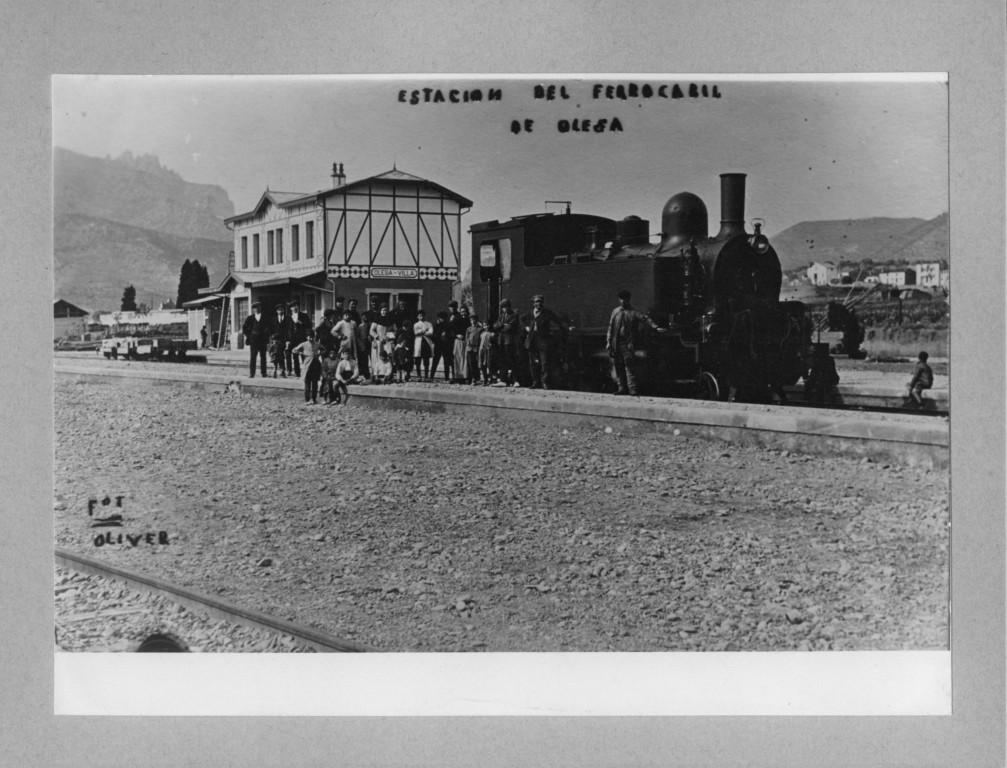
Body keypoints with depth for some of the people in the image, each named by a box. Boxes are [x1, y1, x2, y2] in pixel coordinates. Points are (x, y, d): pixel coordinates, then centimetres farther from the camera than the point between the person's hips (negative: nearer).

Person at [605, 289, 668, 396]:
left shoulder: (634, 312, 1)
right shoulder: (615, 311, 14)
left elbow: (646, 319, -10)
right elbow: (611, 327, 16)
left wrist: (656, 327, -24)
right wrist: (608, 341, 11)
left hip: (628, 343, -4)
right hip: (616, 343, 4)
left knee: (630, 366, -9)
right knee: (618, 367, 5)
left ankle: (632, 389, -8)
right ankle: (622, 388, 13)